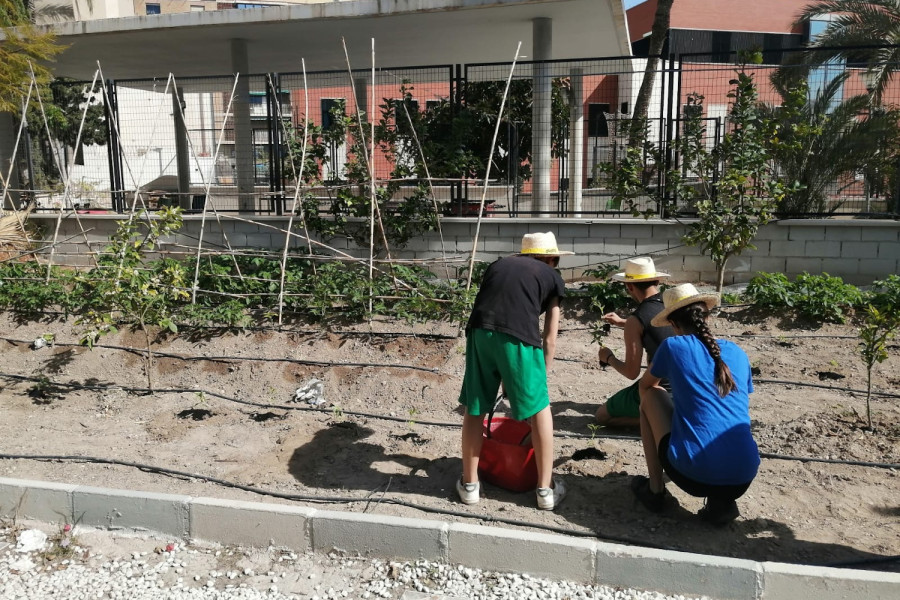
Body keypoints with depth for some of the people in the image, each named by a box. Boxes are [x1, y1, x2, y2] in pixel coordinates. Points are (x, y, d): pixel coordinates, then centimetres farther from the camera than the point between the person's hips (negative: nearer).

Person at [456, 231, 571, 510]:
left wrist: (502, 377, 35)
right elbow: (549, 339, 18)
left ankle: (469, 484, 29)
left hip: (479, 332, 3)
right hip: (518, 338, -3)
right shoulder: (553, 277, 21)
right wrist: (541, 378, 28)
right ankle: (545, 489, 23)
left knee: (475, 409, 17)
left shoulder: (498, 264, 30)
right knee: (539, 409, 15)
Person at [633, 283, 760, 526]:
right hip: (743, 480, 4)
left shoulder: (673, 346, 0)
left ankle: (655, 489, 19)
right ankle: (722, 501, 13)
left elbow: (646, 386, 20)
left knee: (651, 396, 19)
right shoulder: (738, 353, 12)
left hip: (694, 476, -4)